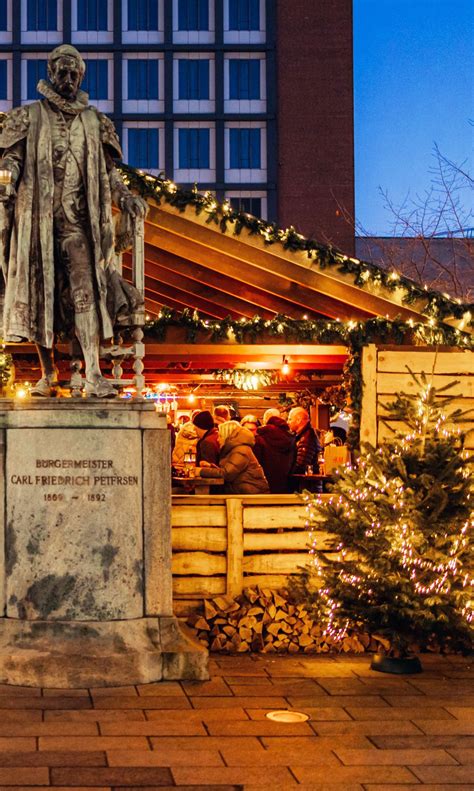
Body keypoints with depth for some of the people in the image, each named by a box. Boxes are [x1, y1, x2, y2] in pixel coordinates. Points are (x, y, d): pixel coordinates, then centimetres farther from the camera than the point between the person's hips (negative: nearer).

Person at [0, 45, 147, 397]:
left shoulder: (94, 121, 15)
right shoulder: (29, 117, 10)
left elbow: (108, 170, 16)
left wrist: (127, 197, 1)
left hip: (78, 220, 0)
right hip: (38, 219, 0)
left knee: (86, 292, -12)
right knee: (39, 293, 3)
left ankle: (94, 374, -18)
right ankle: (49, 372, 14)